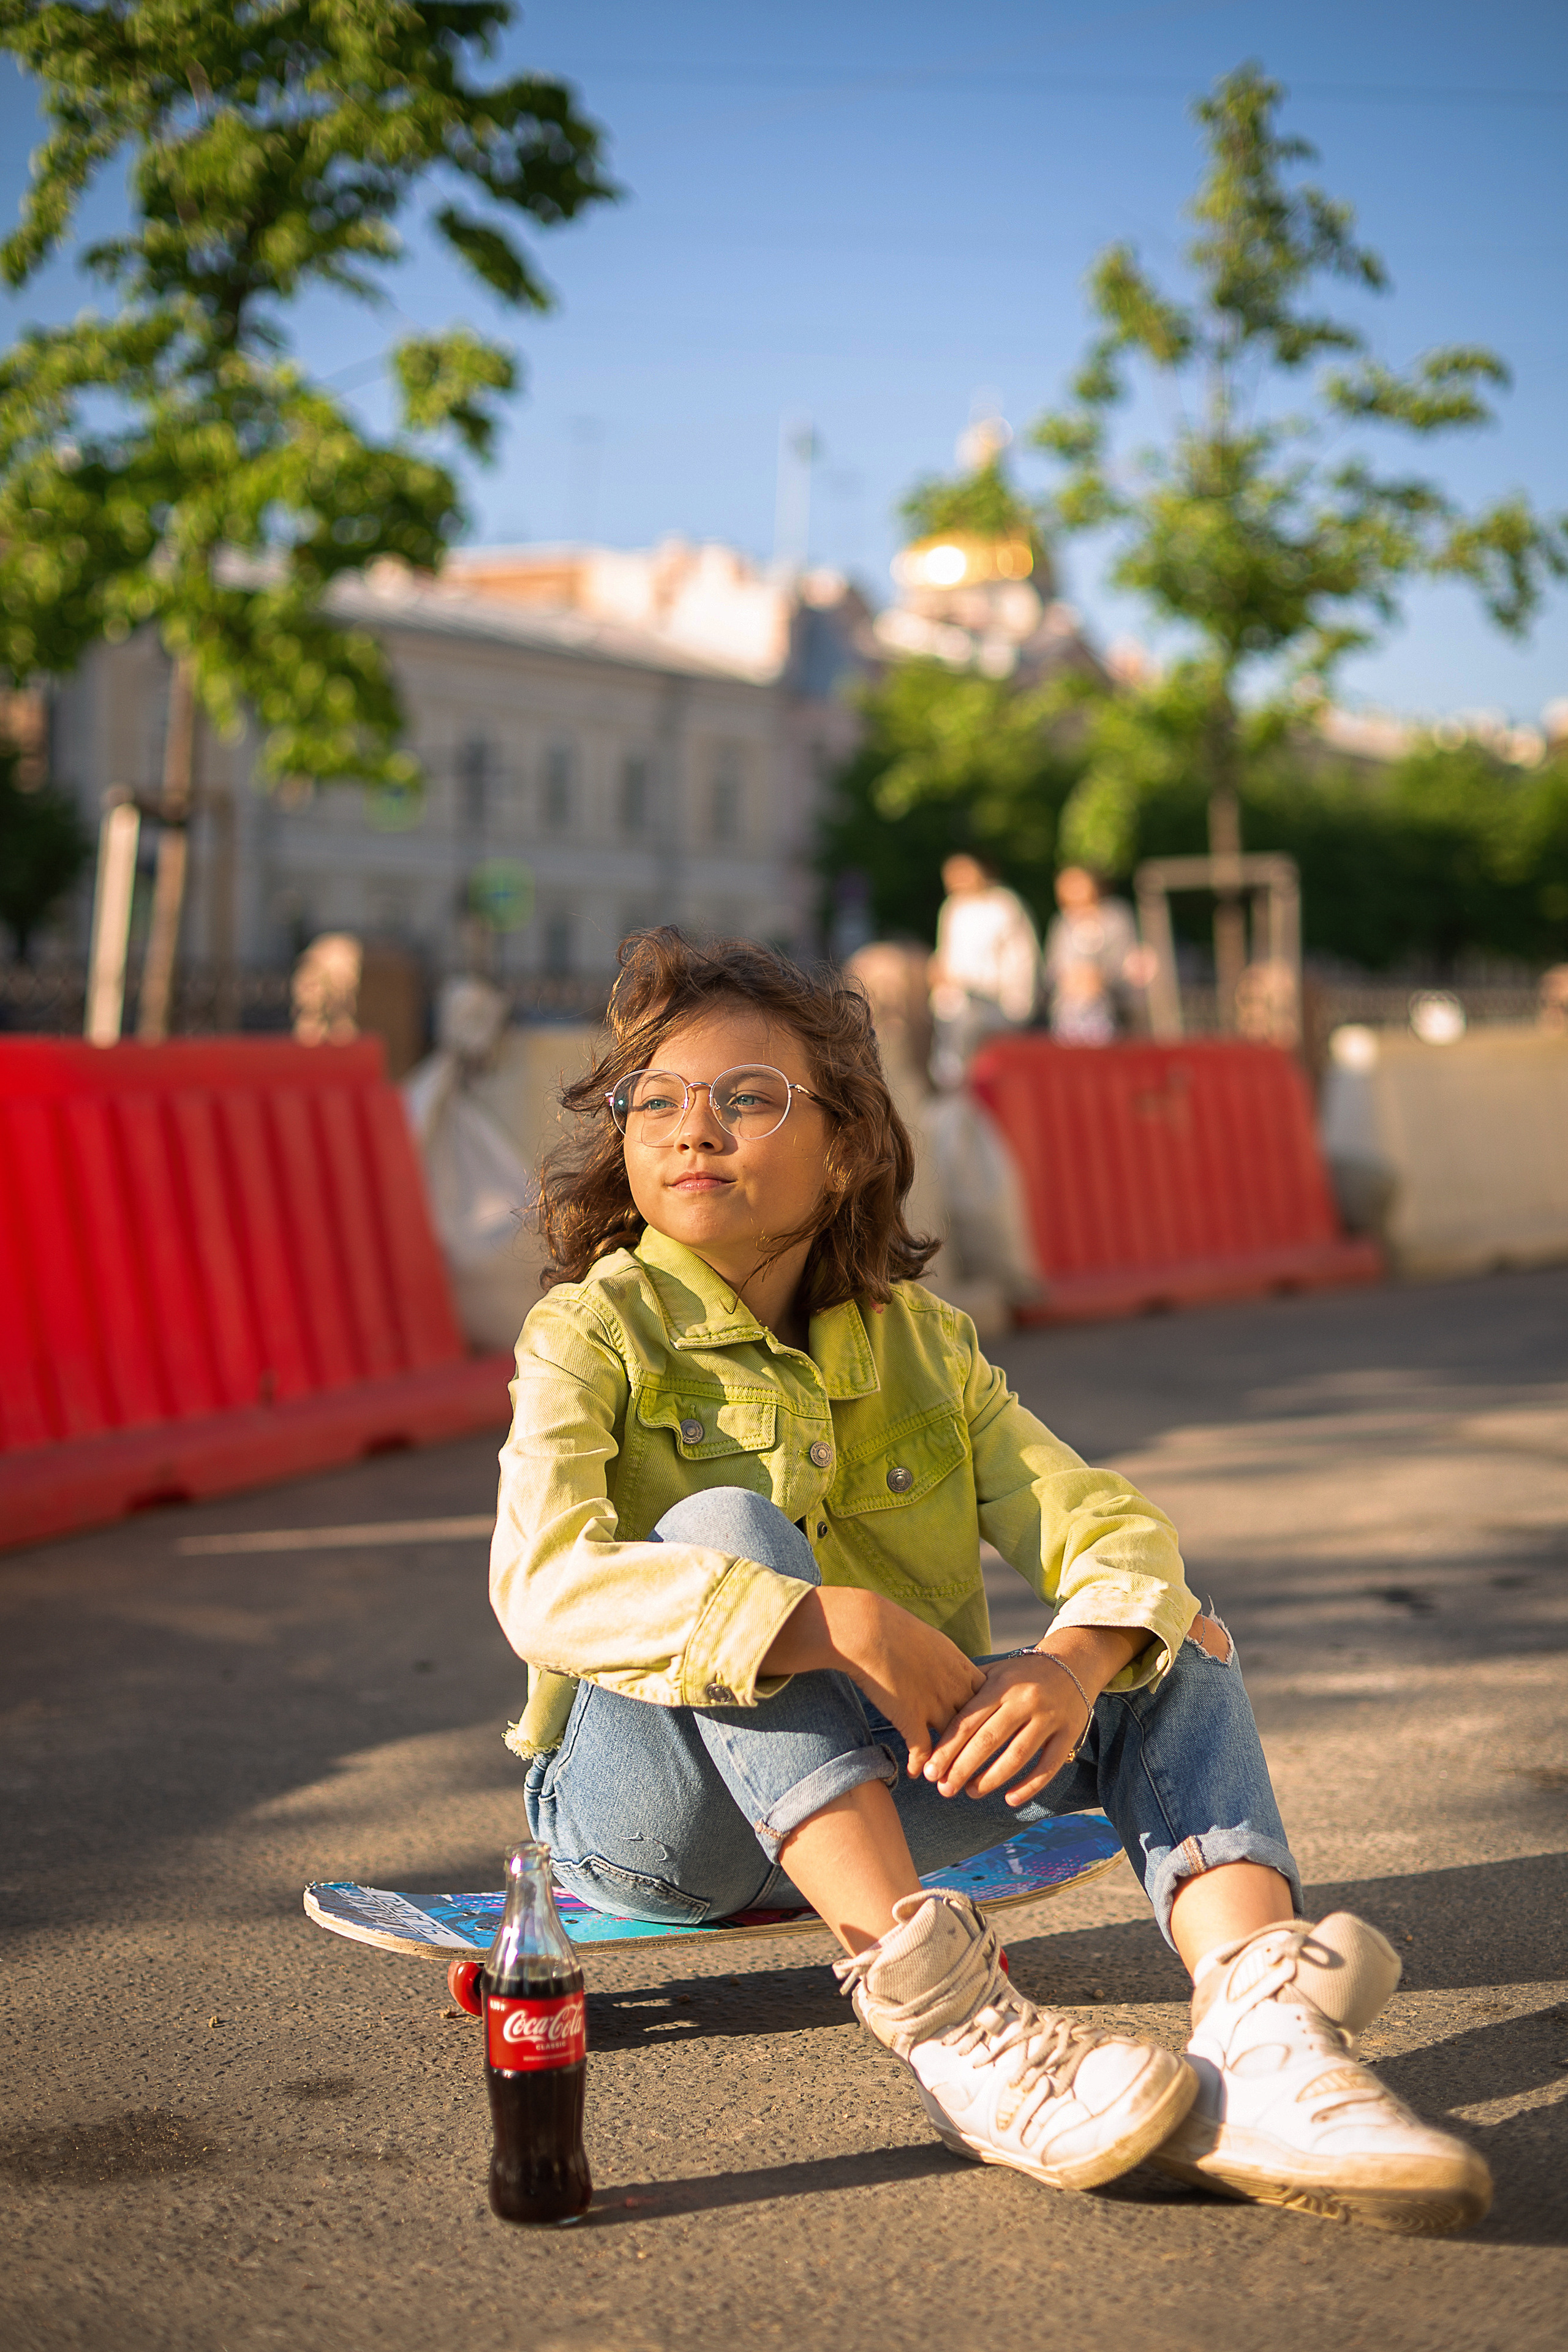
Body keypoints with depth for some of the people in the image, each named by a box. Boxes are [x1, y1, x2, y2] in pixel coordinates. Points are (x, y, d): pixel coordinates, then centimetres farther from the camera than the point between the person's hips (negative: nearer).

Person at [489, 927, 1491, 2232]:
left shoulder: (921, 1342, 5)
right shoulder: (593, 1330, -8)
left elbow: (1111, 1526, -6)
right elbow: (546, 1585, -27)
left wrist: (1076, 1660, -30)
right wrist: (841, 1625, -38)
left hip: (877, 1797, 4)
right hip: (646, 1811, -4)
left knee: (1173, 1635, -11)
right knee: (724, 1527, -31)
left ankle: (1263, 2039, -37)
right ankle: (955, 2026, -42)